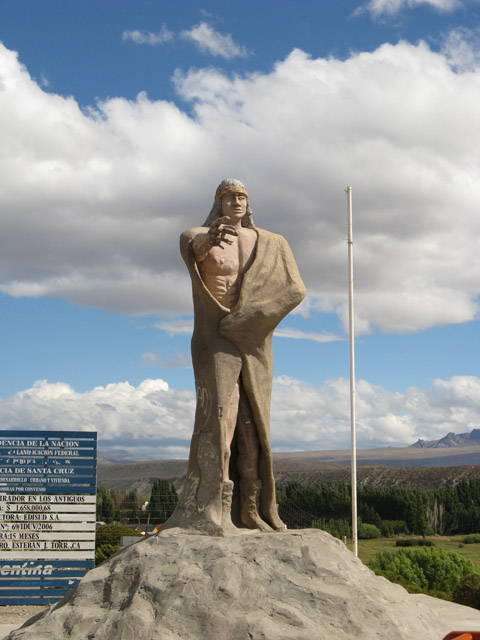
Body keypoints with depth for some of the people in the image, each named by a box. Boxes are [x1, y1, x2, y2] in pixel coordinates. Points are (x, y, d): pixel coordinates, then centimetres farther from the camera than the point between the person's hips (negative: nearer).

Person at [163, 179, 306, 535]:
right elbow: (190, 244, -25)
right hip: (216, 338, -4)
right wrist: (212, 236, -50)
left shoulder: (271, 244, 10)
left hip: (254, 342, 4)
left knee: (252, 423, 2)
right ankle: (212, 509, -24)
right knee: (219, 412, -19)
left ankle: (250, 507, 6)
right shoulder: (203, 237, 2)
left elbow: (295, 289, -2)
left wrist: (250, 311, -16)